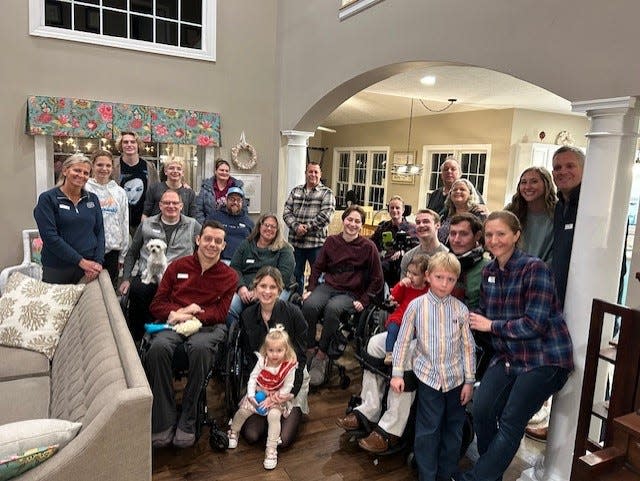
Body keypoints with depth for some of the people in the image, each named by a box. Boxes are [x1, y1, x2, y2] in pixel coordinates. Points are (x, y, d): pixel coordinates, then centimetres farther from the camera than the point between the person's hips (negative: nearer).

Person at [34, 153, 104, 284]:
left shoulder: (93, 199, 9)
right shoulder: (47, 199, -4)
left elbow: (99, 232, 6)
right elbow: (50, 236, -12)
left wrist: (98, 262, -8)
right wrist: (80, 261, -16)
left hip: (90, 267, 3)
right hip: (57, 269, -3)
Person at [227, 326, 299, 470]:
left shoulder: (290, 366, -20)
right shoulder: (262, 361, -11)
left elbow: (286, 389, -14)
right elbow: (253, 377, -4)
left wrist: (271, 399, -18)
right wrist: (251, 395, -15)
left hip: (277, 398, -3)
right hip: (259, 393, 3)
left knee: (274, 415, -28)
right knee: (244, 409, -14)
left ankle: (271, 450, -14)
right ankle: (233, 432, 19)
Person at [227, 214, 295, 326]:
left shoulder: (284, 249, 12)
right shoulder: (246, 245, 21)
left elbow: (284, 273, -2)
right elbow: (234, 268, 11)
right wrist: (241, 287, -10)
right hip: (245, 288, 2)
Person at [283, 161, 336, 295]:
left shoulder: (326, 193, -1)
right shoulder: (295, 191, 12)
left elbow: (325, 216, -12)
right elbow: (287, 212, 5)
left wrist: (307, 228, -14)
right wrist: (296, 227, -12)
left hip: (316, 243, -4)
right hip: (295, 242, 4)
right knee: (296, 275, 14)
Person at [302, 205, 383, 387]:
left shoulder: (368, 246, -1)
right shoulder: (332, 241, 8)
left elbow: (377, 280, 4)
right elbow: (317, 267, 16)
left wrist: (364, 300, -4)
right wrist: (311, 289, 3)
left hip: (351, 294, -3)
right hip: (327, 286, 3)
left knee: (332, 309, -36)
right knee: (309, 305, -30)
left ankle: (321, 355, -18)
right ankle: (309, 350, -13)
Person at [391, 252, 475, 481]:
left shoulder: (461, 310, -4)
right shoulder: (416, 305, -7)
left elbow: (468, 346, 2)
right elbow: (403, 340, -2)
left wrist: (469, 381, 3)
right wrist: (397, 373, -3)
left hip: (455, 377, 2)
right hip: (428, 375, -2)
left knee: (453, 428, 15)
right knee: (428, 430, 3)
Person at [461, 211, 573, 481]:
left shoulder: (534, 269, -17)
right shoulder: (489, 271, 5)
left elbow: (535, 324, -21)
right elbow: (485, 314, 14)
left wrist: (491, 326, -13)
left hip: (544, 359, -6)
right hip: (507, 357, 6)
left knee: (511, 423, -5)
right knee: (481, 412, -4)